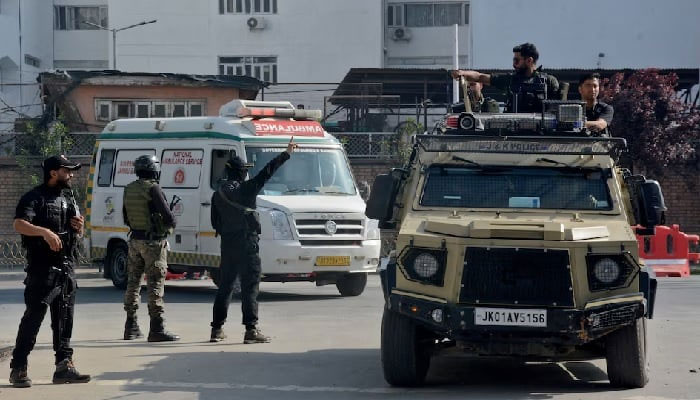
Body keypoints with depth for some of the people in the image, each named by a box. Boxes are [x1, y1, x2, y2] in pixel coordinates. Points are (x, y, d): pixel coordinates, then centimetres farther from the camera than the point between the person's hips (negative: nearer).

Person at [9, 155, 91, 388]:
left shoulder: (69, 198, 18)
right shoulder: (35, 198, -6)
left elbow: (77, 235, 26)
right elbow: (19, 225, -21)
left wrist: (79, 227, 3)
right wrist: (45, 231, -34)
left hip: (66, 268, 7)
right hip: (42, 269, -7)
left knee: (64, 320, 8)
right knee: (33, 317, -8)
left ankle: (64, 365, 13)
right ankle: (18, 368, -5)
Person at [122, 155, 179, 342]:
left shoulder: (129, 189, 7)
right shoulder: (152, 188, -16)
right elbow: (168, 217, -17)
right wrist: (171, 224, 3)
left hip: (135, 241, 7)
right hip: (153, 242, -7)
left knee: (133, 282, 13)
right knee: (155, 284, -6)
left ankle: (131, 327, 18)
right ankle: (157, 328, -9)